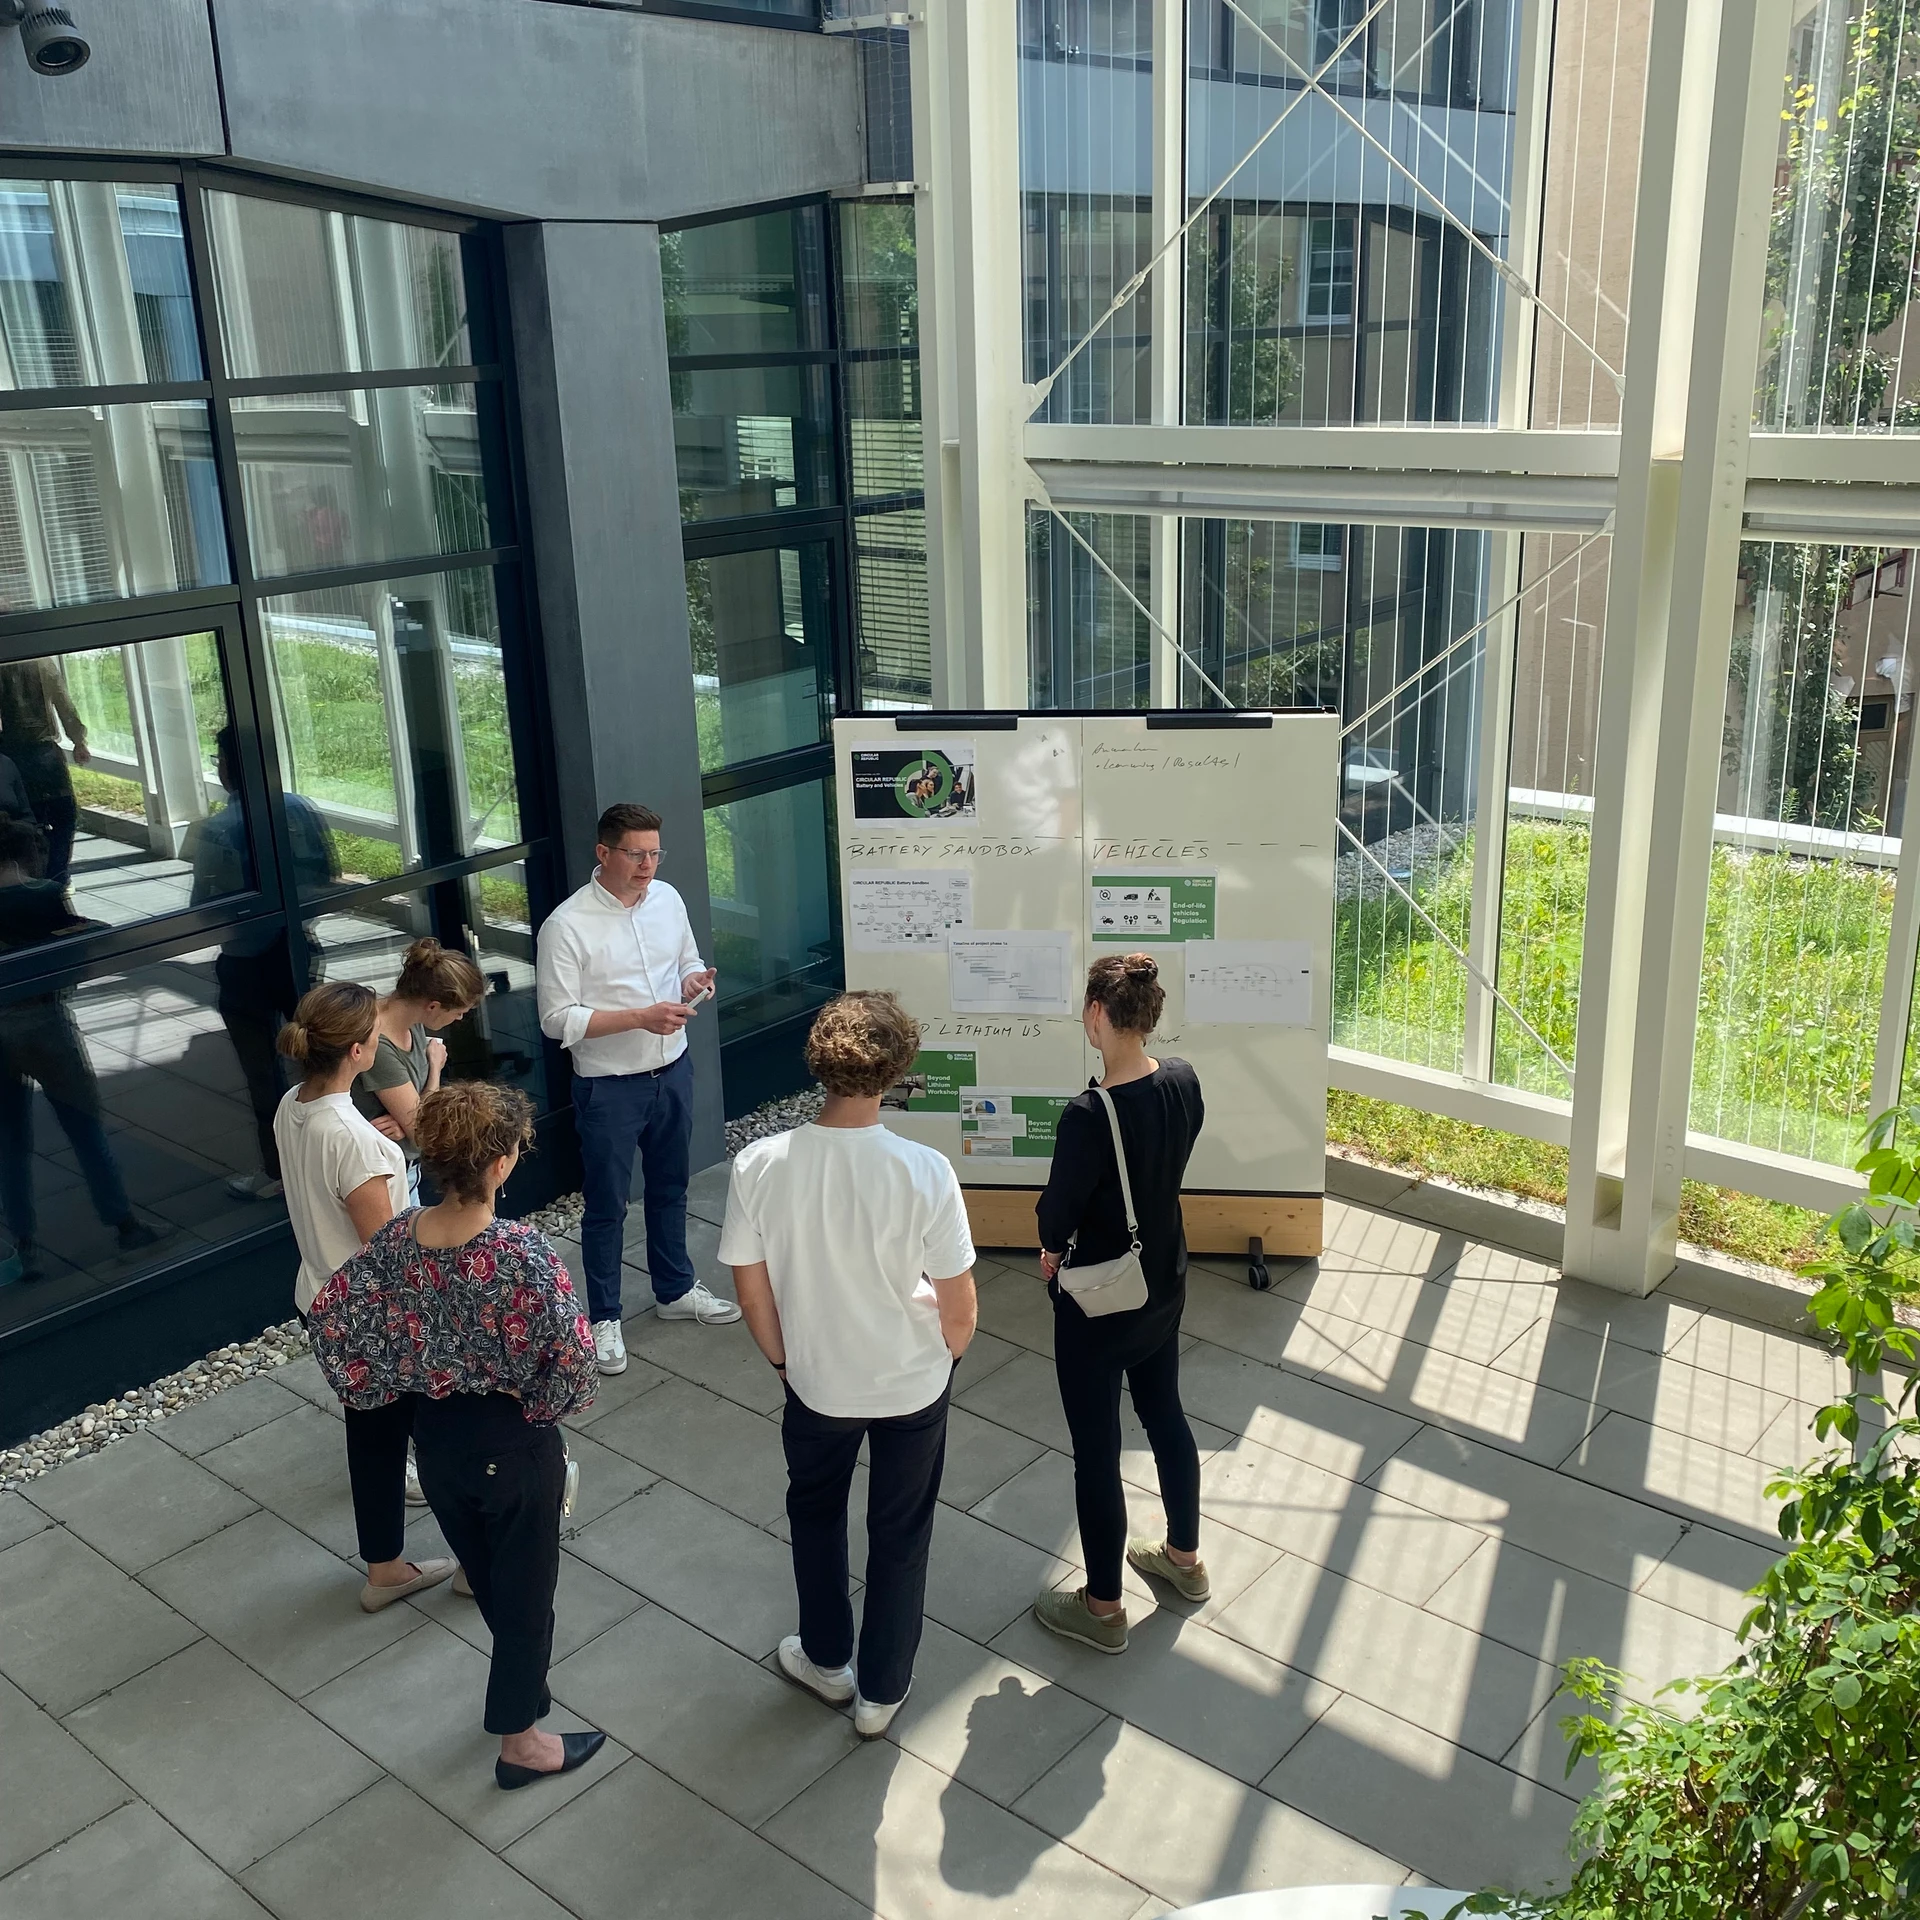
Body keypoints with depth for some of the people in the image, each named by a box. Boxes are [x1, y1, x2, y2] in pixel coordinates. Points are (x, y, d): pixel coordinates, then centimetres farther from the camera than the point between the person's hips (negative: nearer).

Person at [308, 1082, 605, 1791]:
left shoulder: (396, 1240, -14)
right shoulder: (522, 1250, -30)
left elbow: (331, 1315, -6)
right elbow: (573, 1352, -31)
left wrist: (379, 1389, 6)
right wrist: (544, 1404, -10)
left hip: (436, 1435, 5)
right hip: (514, 1442, -5)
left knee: (485, 1572, 28)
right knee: (524, 1585, 16)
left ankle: (521, 1682, 52)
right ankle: (519, 1739, 33)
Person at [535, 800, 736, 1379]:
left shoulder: (667, 899, -1)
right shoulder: (567, 926, -20)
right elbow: (558, 1020, -20)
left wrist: (695, 981, -12)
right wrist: (641, 1017, -27)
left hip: (672, 1071, 6)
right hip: (609, 1087, -6)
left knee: (670, 1187, 22)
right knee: (607, 1207, 8)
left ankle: (675, 1290, 42)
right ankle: (603, 1318, 25)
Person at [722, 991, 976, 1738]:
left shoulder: (760, 1165, -23)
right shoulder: (924, 1171, -28)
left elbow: (751, 1291, -10)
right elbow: (958, 1306, -17)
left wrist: (784, 1360, 10)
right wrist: (945, 1356, 6)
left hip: (817, 1382, 1)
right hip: (914, 1383, -1)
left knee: (815, 1512, 29)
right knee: (900, 1535, 22)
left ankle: (827, 1661, 48)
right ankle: (881, 1691, 39)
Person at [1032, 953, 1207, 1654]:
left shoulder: (1089, 1115, -31)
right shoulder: (1183, 1081, -9)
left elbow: (1057, 1217, -21)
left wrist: (1056, 1246, 4)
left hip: (1098, 1306, -7)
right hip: (1164, 1286, 7)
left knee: (1095, 1450, 10)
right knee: (1165, 1415, 25)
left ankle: (1102, 1607, 26)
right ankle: (1184, 1557, 45)